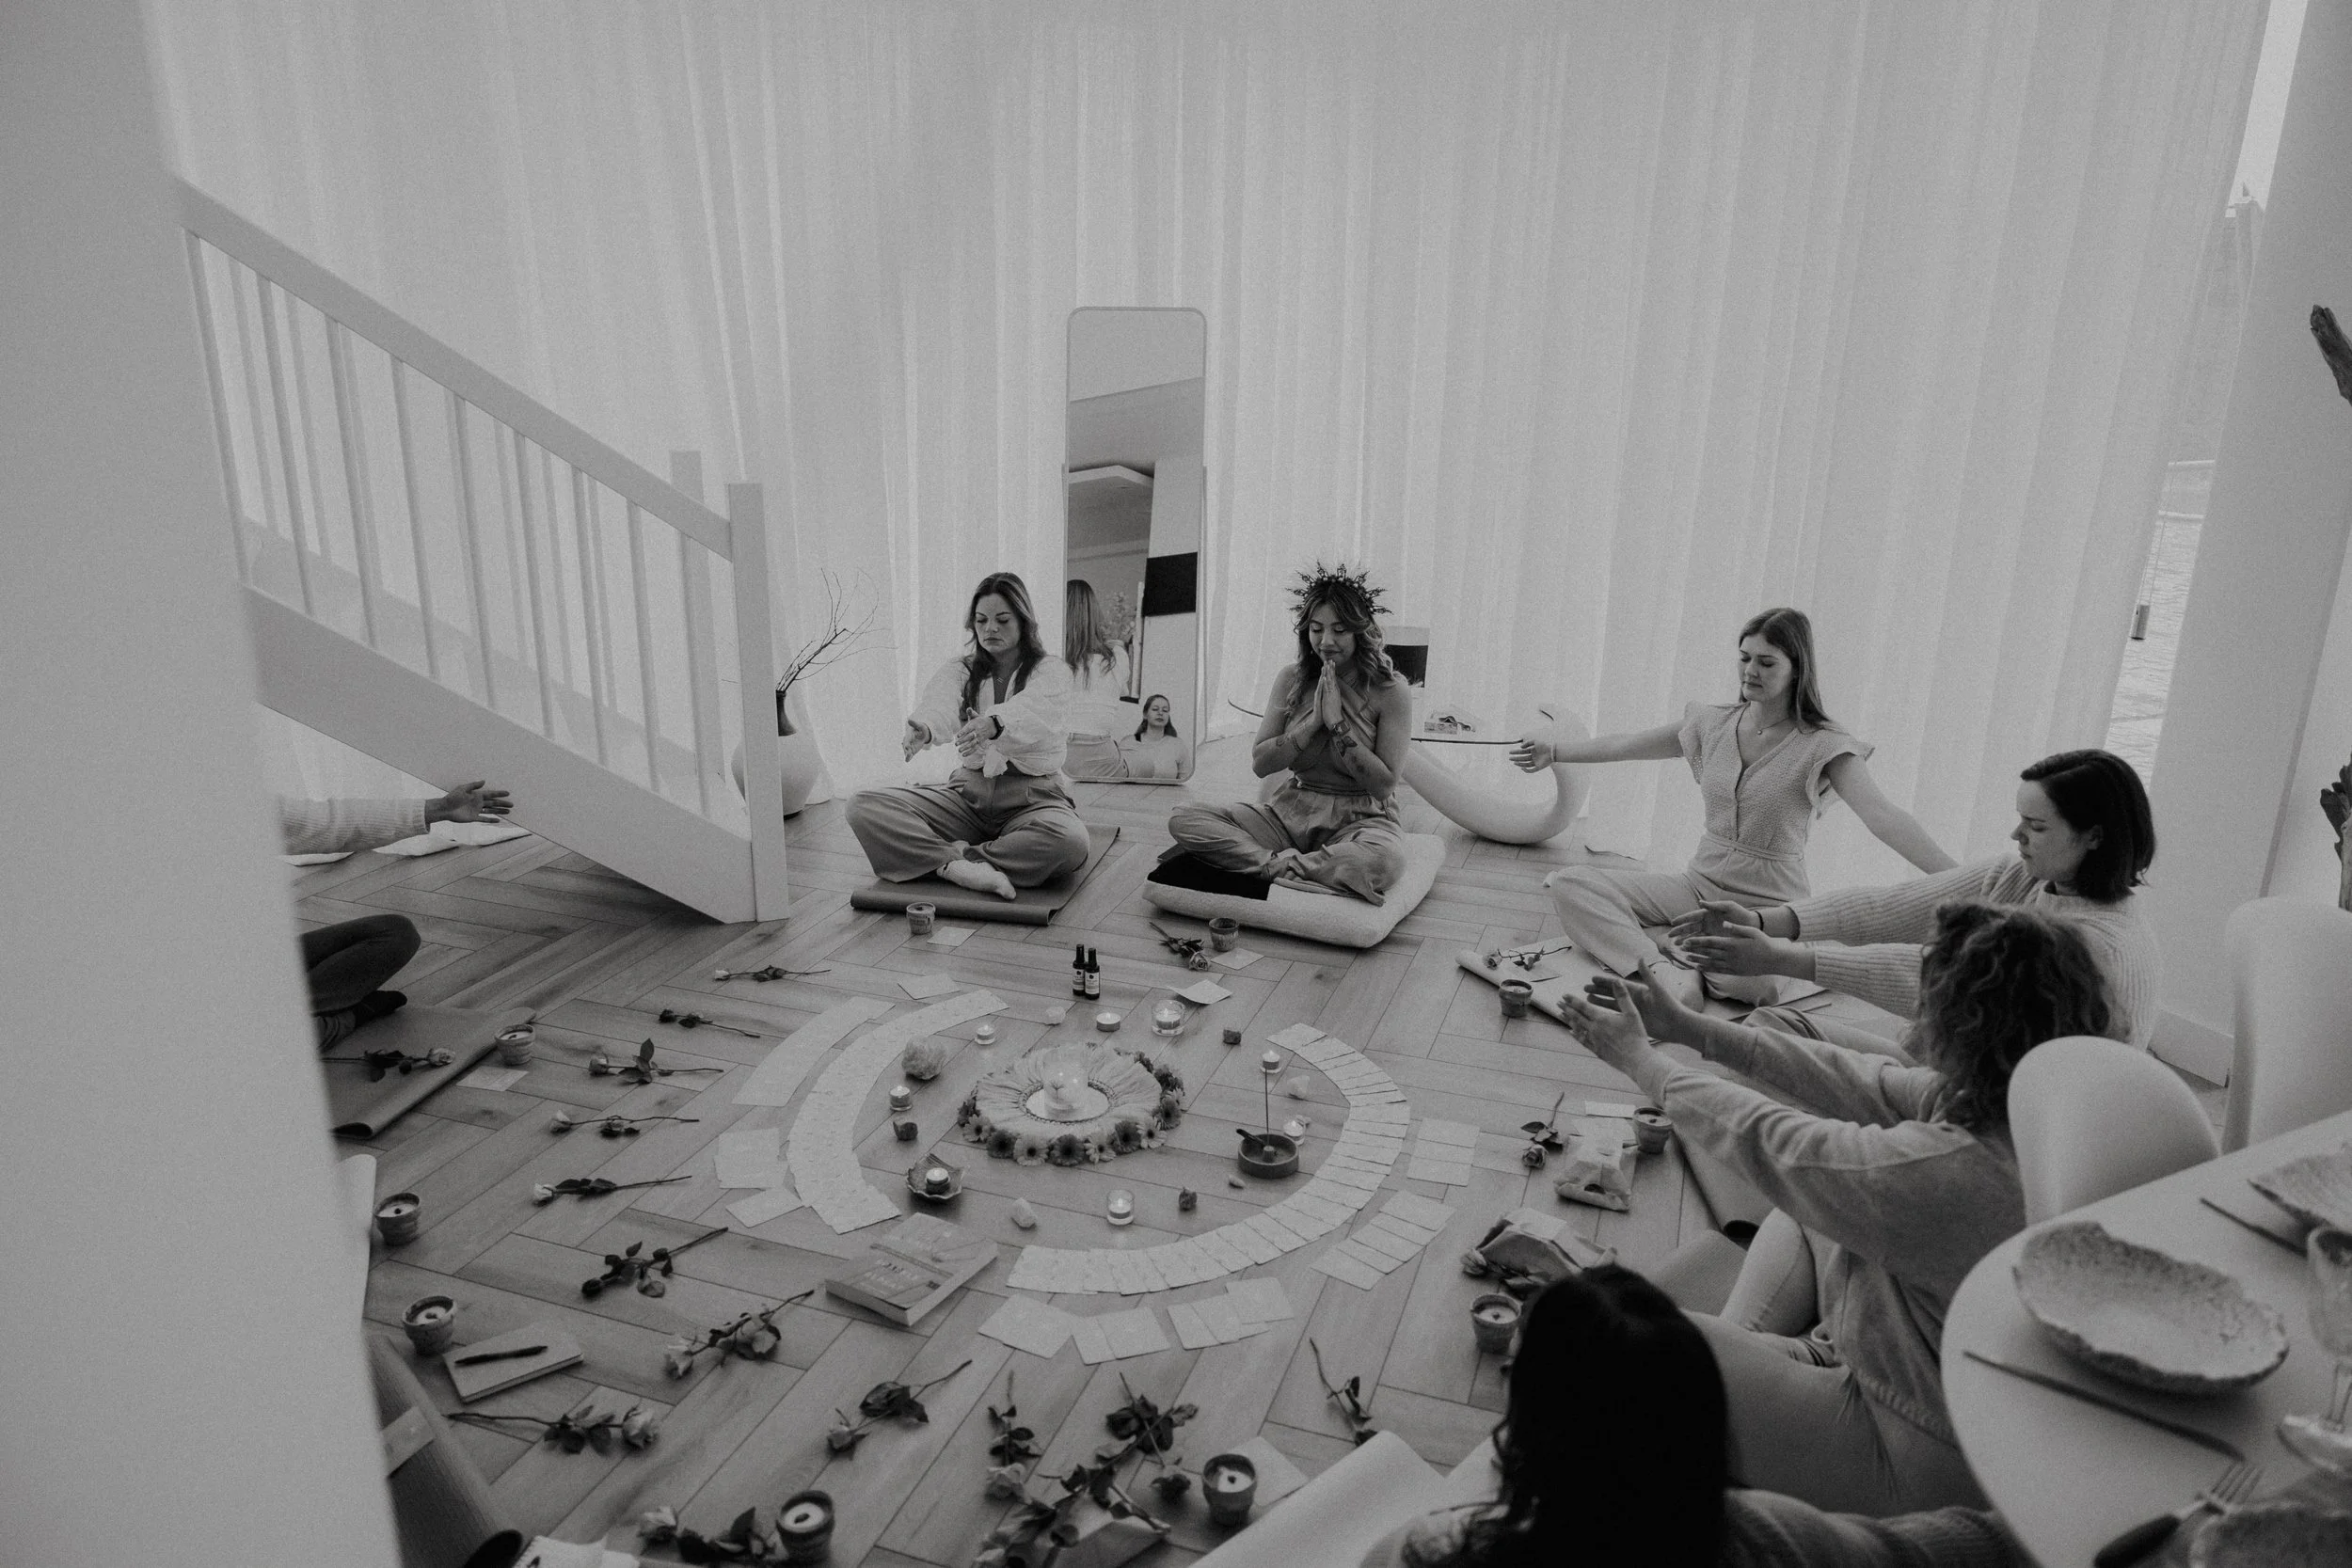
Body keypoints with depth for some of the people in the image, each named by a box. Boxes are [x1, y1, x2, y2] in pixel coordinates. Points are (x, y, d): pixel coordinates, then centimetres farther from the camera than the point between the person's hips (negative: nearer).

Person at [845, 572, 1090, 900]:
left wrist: (993, 724, -51)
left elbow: (1031, 708, -27)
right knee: (865, 808, -16)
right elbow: (940, 702, -17)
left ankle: (951, 857, -22)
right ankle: (958, 866, -30)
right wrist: (924, 729, -43)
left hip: (1032, 797, -3)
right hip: (968, 792, 3)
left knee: (1069, 841, -39)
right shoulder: (960, 668, 8)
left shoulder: (1051, 671, -2)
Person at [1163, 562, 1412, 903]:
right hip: (1292, 811, 4)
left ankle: (1267, 865, -26)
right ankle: (1282, 865, -27)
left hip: (1359, 820, -3)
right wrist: (1313, 722, -13)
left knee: (1384, 858, -42)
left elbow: (1384, 784, -11)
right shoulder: (1292, 679, 4)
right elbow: (1260, 763, 0)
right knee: (1183, 818, -15)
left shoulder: (1391, 692, -7)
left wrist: (1338, 723, -17)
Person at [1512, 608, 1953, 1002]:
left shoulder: (1822, 745, -11)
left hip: (1770, 905, -5)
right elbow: (1624, 746, 17)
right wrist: (1554, 751, 26)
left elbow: (1881, 815, -23)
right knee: (1569, 883, -18)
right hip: (1699, 883, 5)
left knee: (1758, 984, -41)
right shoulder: (1715, 722, 5)